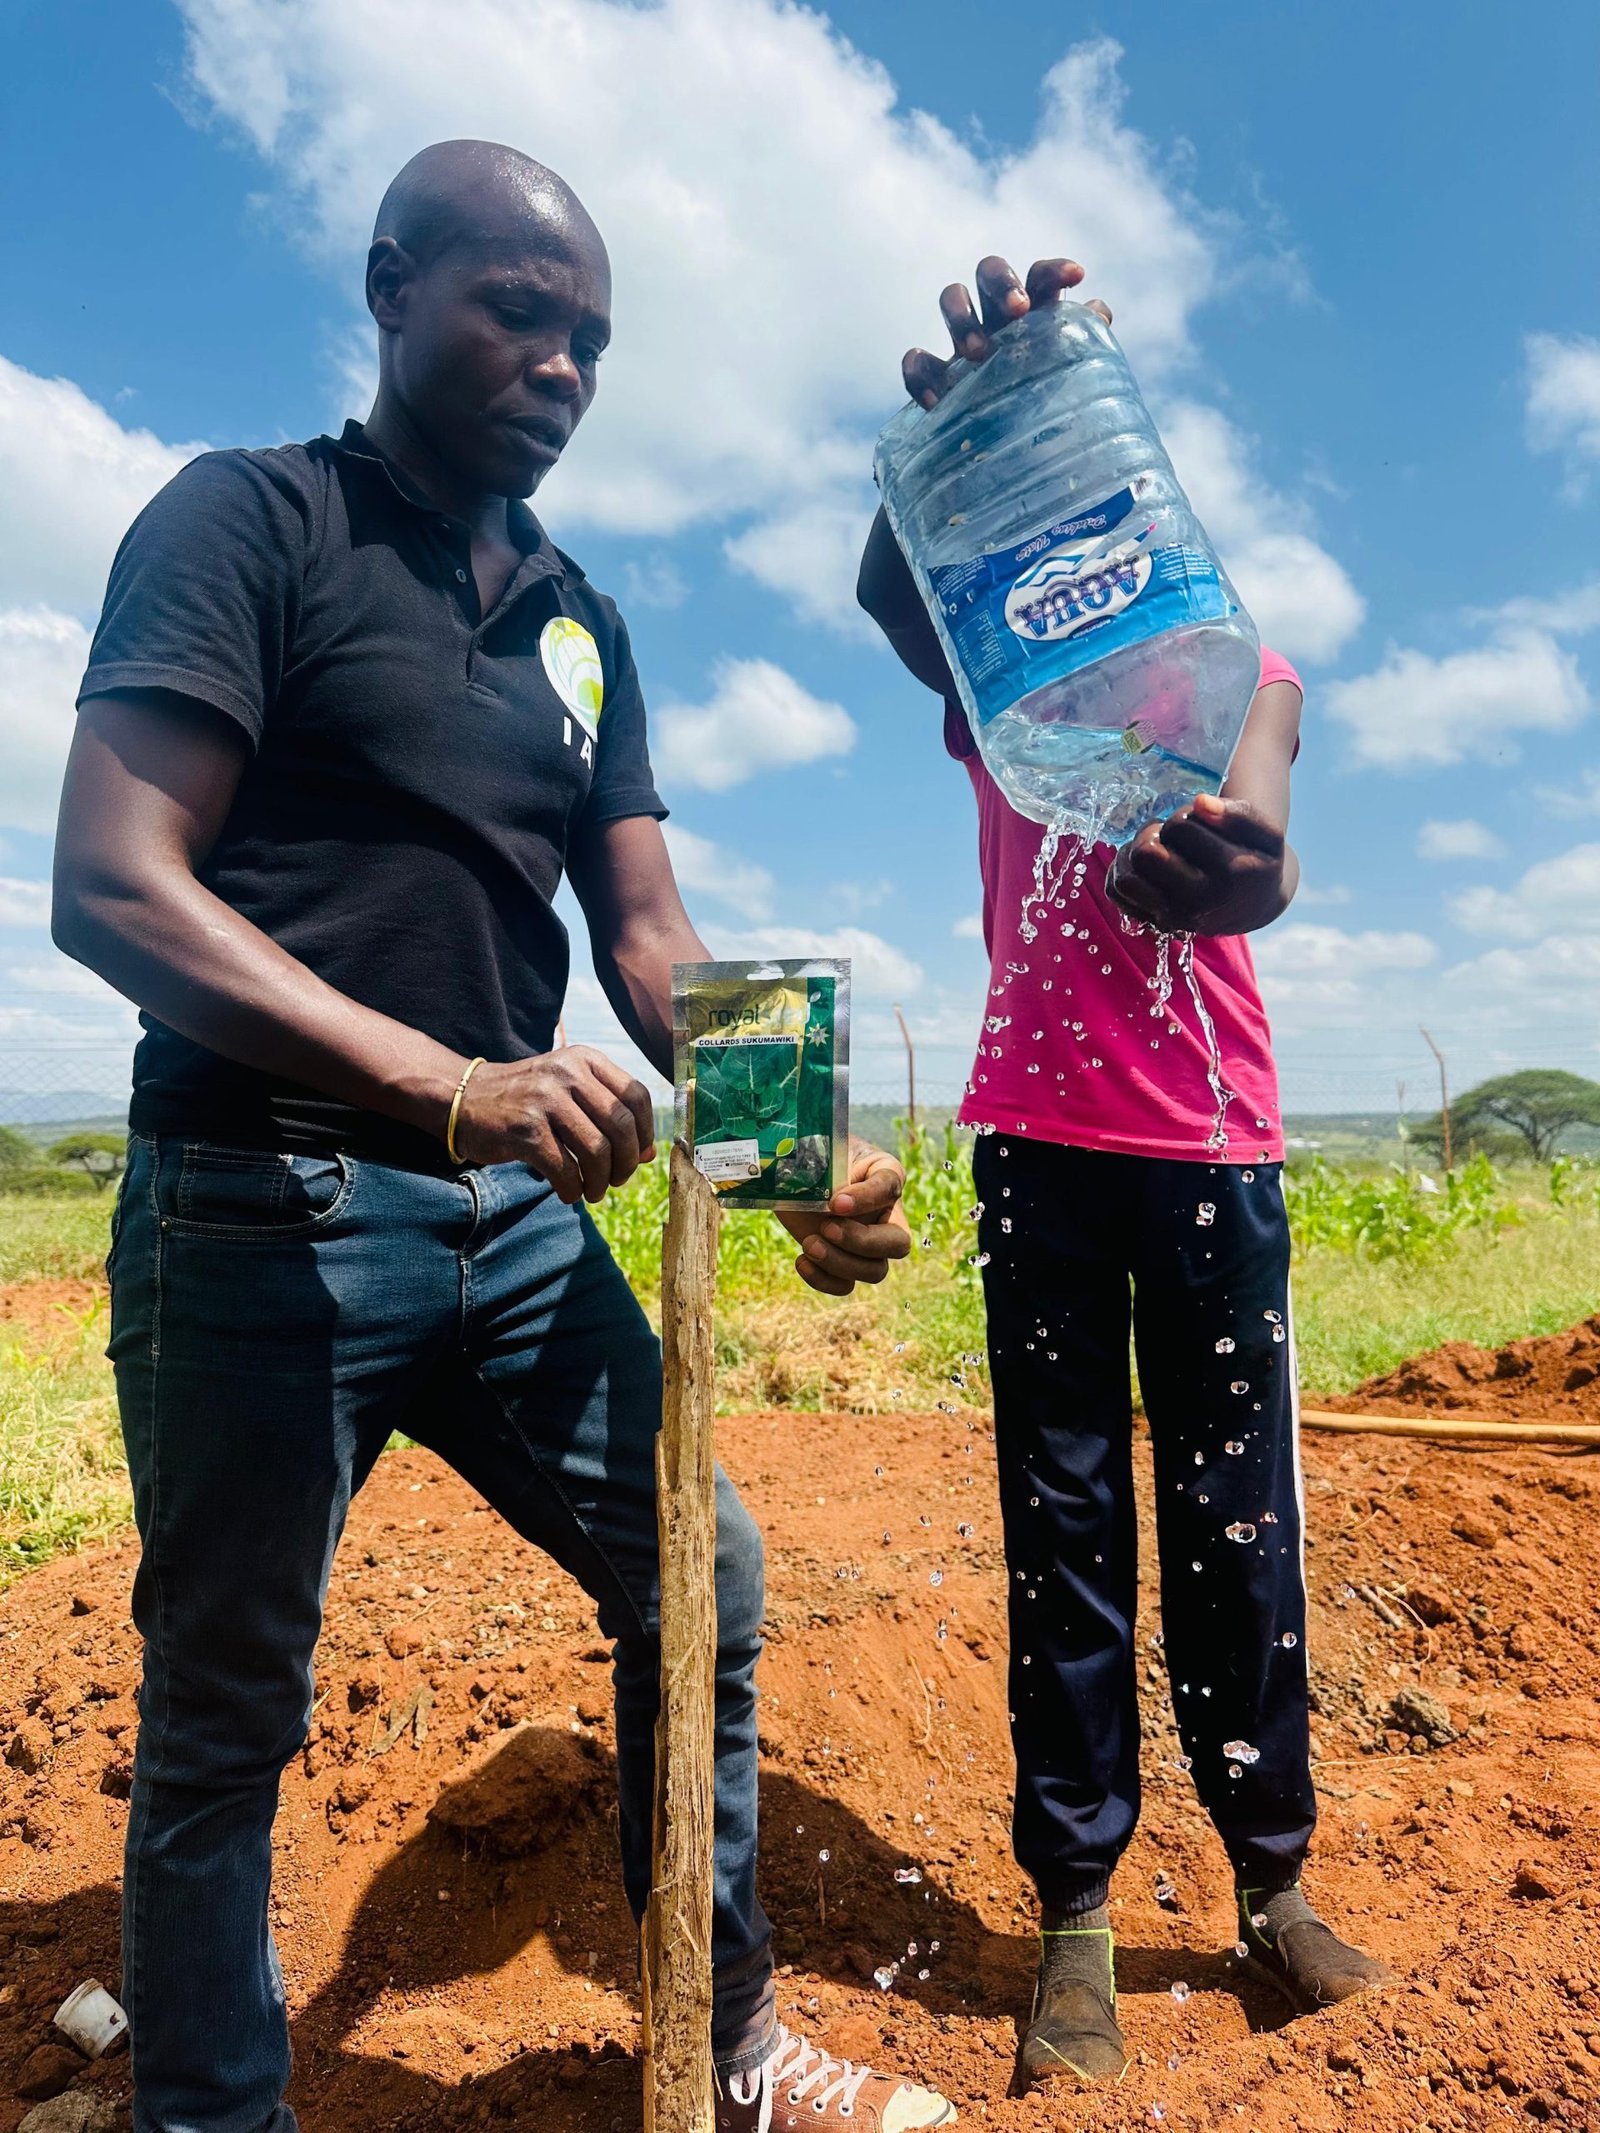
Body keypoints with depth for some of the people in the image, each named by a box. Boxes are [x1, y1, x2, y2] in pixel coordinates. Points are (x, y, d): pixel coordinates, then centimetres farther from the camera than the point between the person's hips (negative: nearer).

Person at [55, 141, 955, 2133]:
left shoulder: (582, 624, 15)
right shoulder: (249, 519, -3)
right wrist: (451, 1085, -26)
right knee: (223, 1712, 8)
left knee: (703, 1580, 8)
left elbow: (648, 941, 8)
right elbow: (111, 886, -15)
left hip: (518, 1216, 6)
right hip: (266, 1215, -5)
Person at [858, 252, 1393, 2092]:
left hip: (1213, 1140, 0)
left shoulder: (1243, 670, 11)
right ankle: (1074, 1918, 12)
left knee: (1235, 1518, 6)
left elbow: (1253, 808, -13)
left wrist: (1244, 862, -38)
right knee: (1063, 1521, 3)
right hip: (1038, 1139, 0)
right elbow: (885, 590, -10)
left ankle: (1272, 1882, 22)